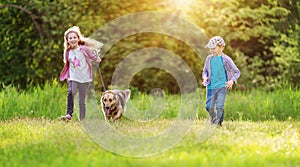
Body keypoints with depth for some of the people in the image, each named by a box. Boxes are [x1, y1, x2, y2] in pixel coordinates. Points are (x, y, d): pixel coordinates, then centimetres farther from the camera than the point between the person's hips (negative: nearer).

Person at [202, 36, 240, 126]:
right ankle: (213, 119, 27)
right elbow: (205, 71, 20)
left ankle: (219, 123, 4)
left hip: (222, 87, -3)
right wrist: (205, 77, -1)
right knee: (209, 107, -1)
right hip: (211, 87, 3)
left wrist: (232, 81, -12)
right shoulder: (209, 58, 7)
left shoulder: (226, 59, -3)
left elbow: (237, 72, 3)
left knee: (219, 107, -9)